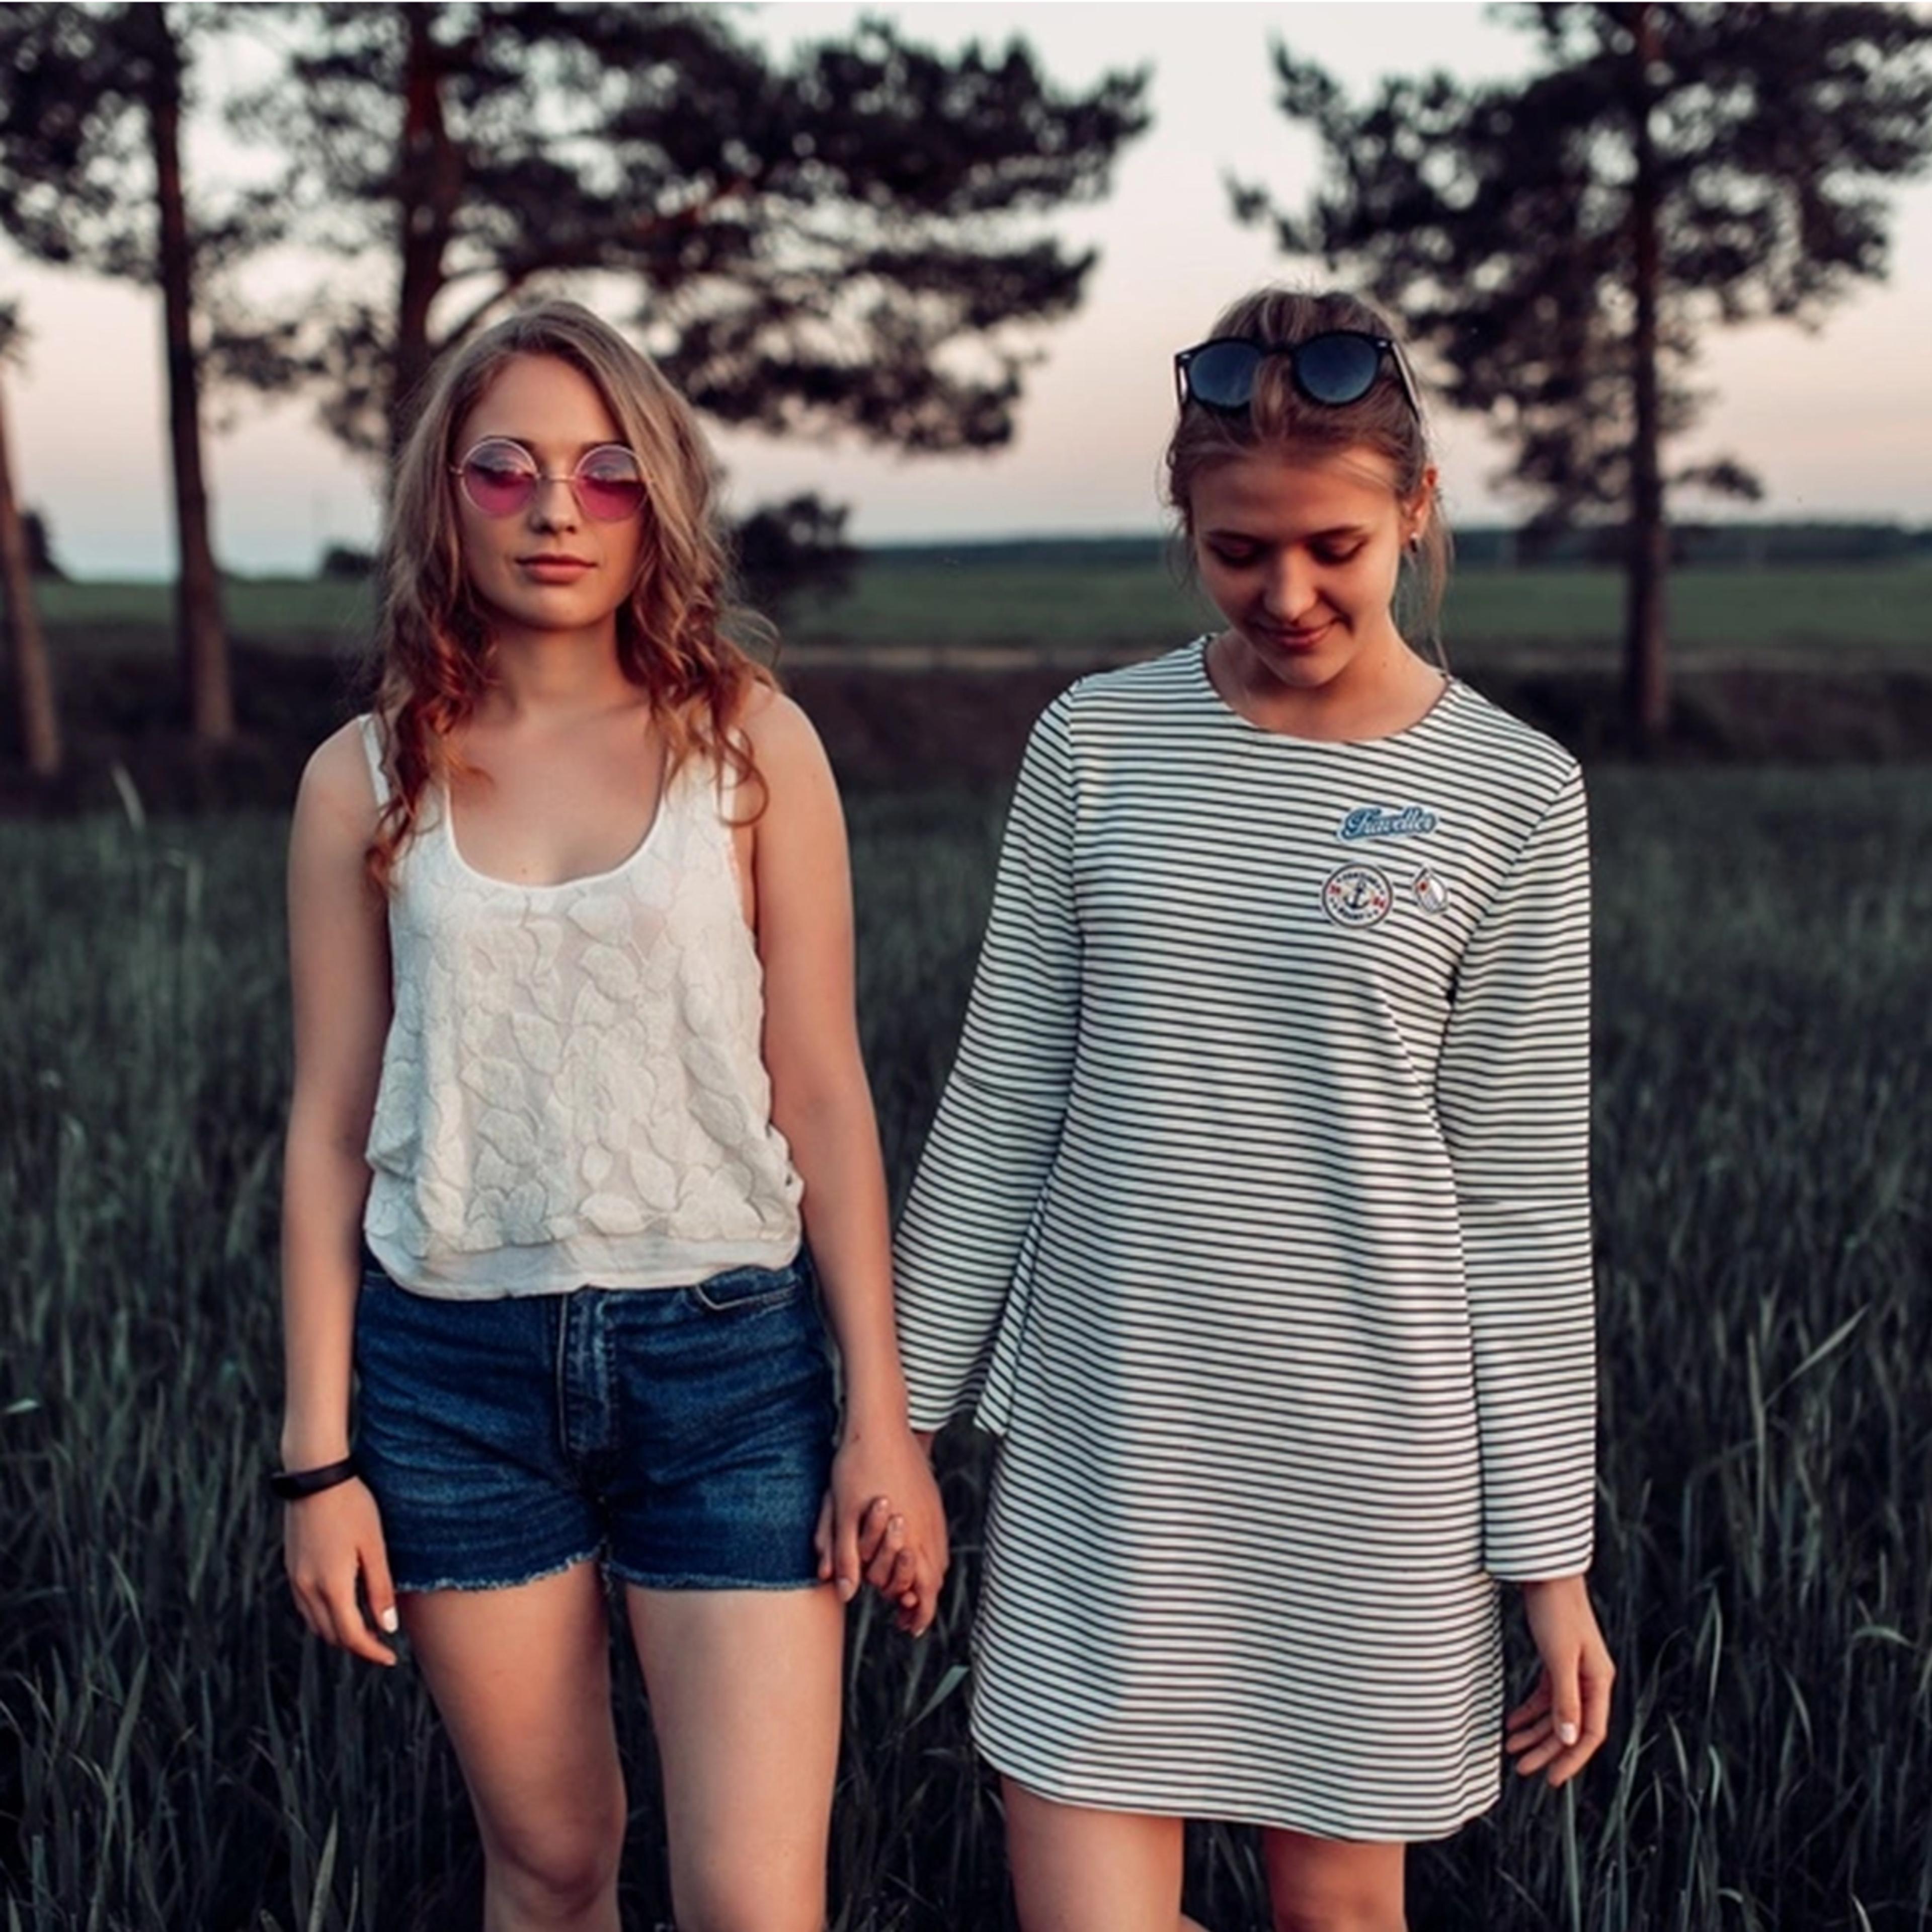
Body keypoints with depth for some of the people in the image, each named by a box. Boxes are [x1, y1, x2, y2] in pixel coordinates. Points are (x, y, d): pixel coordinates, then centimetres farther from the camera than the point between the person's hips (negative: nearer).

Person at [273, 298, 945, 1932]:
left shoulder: (748, 743, -2)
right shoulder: (366, 782, 2)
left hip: (726, 1354, -1)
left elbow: (823, 1092, -1)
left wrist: (884, 1415, -3)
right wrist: (319, 1456, 4)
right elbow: (331, 1124, 5)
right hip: (453, 1368, 2)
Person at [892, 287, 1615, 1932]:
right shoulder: (1096, 745, 0)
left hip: (1368, 1439, -1)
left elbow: (1526, 1196, -2)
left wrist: (1552, 1552, -1)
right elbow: (1002, 1105, 4)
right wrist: (906, 1411, 6)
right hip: (1107, 1428, 1)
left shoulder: (1512, 795, -4)